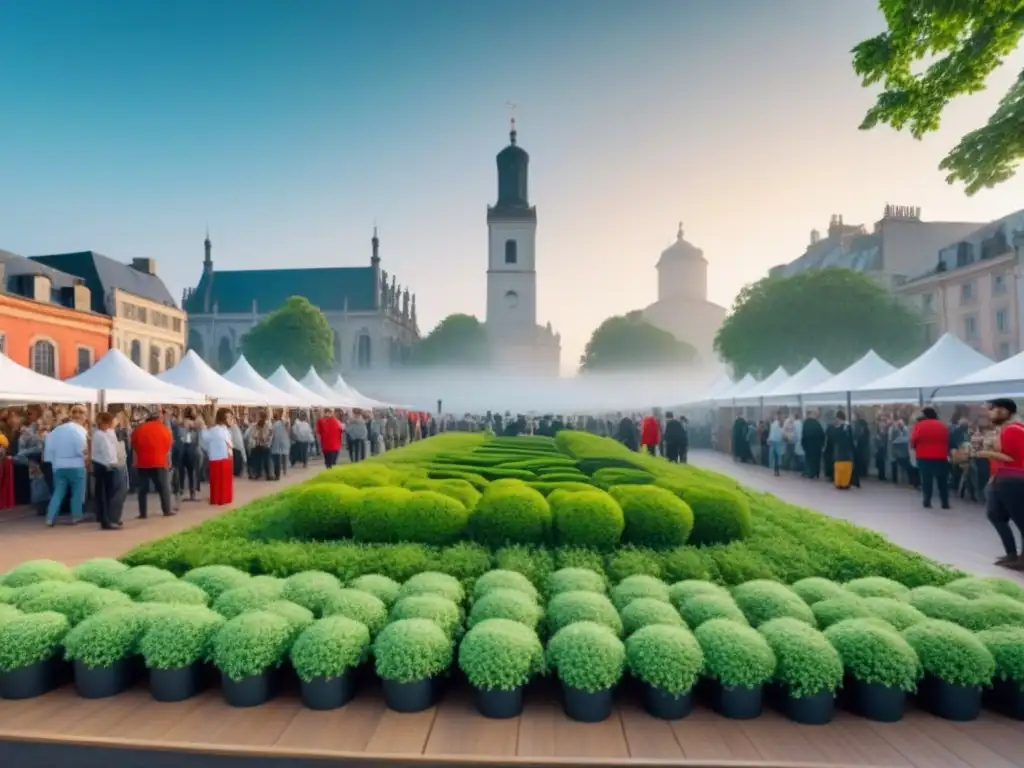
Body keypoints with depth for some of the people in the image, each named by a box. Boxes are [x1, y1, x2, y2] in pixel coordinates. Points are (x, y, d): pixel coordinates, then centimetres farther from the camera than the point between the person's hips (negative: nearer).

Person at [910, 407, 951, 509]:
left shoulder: (919, 425, -3)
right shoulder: (942, 425, 7)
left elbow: (913, 440, -6)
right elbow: (948, 440, 11)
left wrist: (916, 448, 13)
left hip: (924, 457, -2)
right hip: (941, 457, 2)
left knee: (926, 480, 4)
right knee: (942, 480, 11)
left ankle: (927, 502, 5)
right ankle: (945, 503, 13)